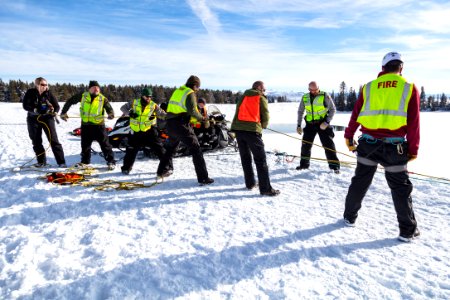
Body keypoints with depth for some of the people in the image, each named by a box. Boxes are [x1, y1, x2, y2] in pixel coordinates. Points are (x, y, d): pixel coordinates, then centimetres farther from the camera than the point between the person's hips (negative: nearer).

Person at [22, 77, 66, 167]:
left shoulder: (48, 93, -2)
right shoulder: (30, 93, -2)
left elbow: (57, 106, 1)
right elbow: (25, 106, -4)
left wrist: (54, 112, -20)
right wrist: (34, 110, -21)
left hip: (47, 118, -1)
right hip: (33, 119, 2)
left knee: (54, 140, -6)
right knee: (36, 142, 7)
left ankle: (61, 162, -6)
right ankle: (41, 161, 20)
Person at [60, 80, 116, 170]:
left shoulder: (103, 99, -2)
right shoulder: (83, 96, 1)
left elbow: (109, 108, -3)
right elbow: (70, 101, 10)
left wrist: (111, 114, -27)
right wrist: (63, 112, 11)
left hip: (99, 125, -2)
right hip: (85, 125, 3)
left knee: (105, 144, -2)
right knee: (85, 145, 14)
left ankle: (111, 161, 5)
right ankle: (85, 161, 31)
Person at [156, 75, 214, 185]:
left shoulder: (177, 91, 17)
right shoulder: (190, 94, -6)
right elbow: (192, 110, -21)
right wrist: (203, 119, -11)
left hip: (169, 123, 8)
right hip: (181, 125, -8)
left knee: (170, 147, 28)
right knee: (195, 149, -5)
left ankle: (162, 171, 39)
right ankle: (203, 178, -9)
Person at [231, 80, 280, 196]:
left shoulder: (243, 96, 19)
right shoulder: (261, 98, 6)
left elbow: (238, 112, 16)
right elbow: (265, 117, 3)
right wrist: (262, 126, 22)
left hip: (238, 128, 6)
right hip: (252, 130, -5)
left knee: (245, 157, 17)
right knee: (260, 159, -3)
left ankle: (250, 183, 22)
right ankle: (265, 188, -5)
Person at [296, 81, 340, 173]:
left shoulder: (325, 96, -8)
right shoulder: (305, 97, 2)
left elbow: (333, 109, -3)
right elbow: (300, 111, 12)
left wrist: (327, 122, -15)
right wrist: (298, 125, 6)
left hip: (323, 124, -3)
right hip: (310, 124, 4)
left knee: (328, 145, -5)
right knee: (305, 144, 5)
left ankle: (335, 166, 2)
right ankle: (304, 164, 22)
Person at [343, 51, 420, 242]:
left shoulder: (369, 87, 6)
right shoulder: (409, 88, 1)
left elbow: (355, 115, 7)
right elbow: (413, 122, -1)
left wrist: (349, 137, 18)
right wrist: (413, 149, 5)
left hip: (368, 143, 2)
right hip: (395, 147, -2)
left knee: (359, 182, 15)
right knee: (400, 188, 9)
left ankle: (350, 217, 27)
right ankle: (408, 230, 17)